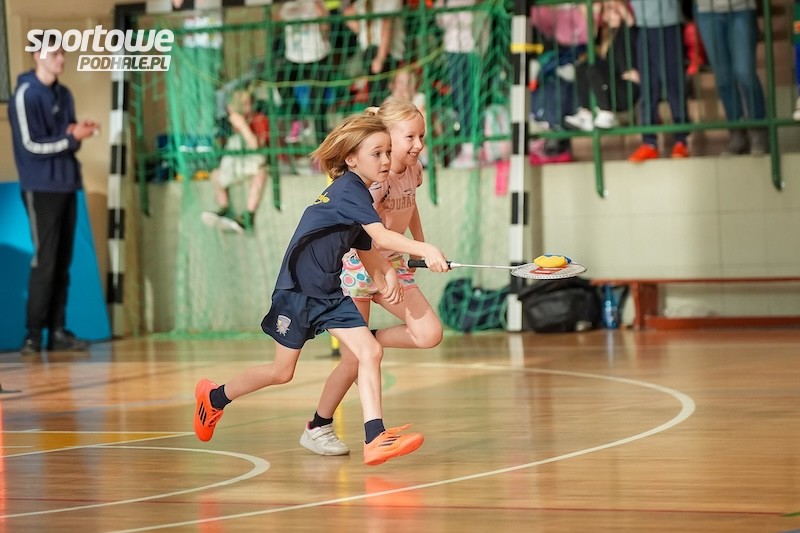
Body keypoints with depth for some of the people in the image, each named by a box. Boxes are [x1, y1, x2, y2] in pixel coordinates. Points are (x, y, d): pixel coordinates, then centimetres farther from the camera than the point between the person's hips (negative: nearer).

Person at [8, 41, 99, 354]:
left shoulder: (63, 95, 14)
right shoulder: (25, 95, -9)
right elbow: (32, 146, -13)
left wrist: (80, 132, -5)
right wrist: (71, 137, -14)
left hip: (66, 185, 7)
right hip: (41, 188, -7)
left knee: (63, 263, 6)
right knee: (44, 262, -8)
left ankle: (57, 331, 10)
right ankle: (33, 333, -4)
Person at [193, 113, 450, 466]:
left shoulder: (357, 194, 8)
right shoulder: (349, 189, -19)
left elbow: (367, 249, 14)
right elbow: (382, 237, -32)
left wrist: (387, 275, -4)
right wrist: (424, 249, -44)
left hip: (329, 294, 8)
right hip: (297, 291, -8)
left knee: (370, 352, -9)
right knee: (282, 371, 8)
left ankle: (375, 439, -15)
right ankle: (215, 397, 32)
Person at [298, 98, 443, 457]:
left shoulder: (413, 169, -3)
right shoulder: (374, 179, -24)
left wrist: (421, 246, 12)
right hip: (357, 266, -6)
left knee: (430, 335, -12)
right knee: (354, 361, -3)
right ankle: (317, 429, 17)